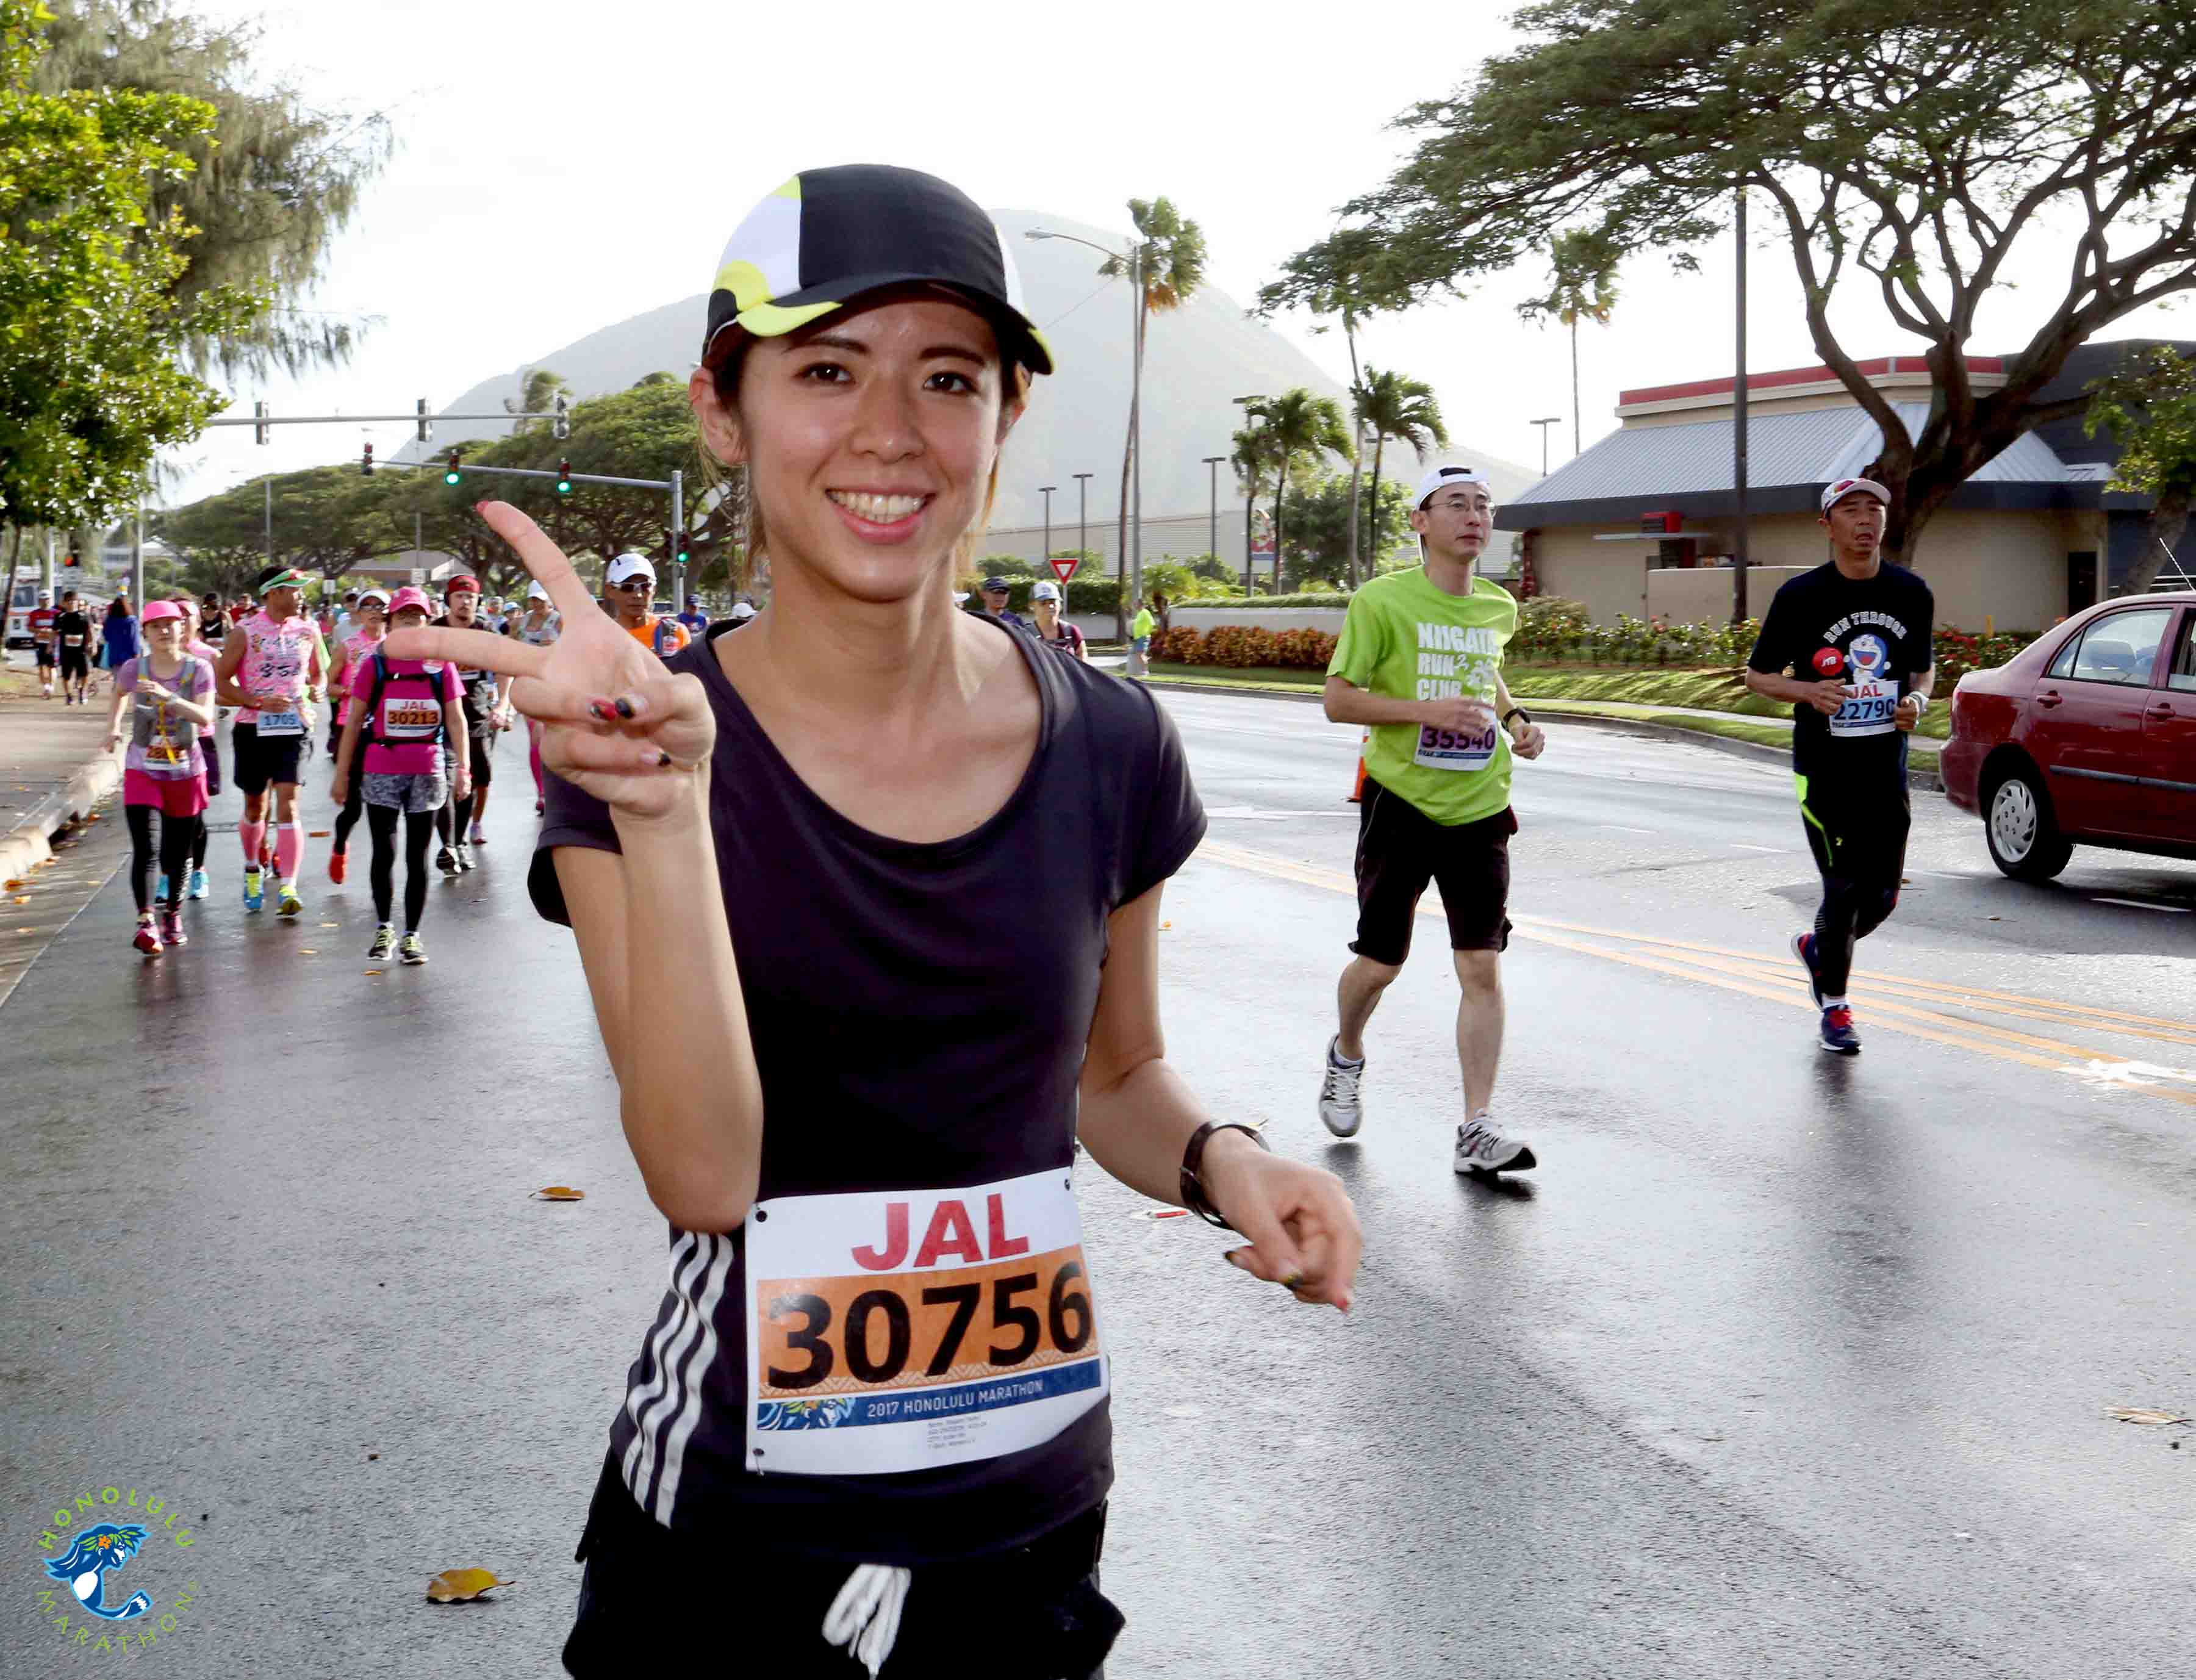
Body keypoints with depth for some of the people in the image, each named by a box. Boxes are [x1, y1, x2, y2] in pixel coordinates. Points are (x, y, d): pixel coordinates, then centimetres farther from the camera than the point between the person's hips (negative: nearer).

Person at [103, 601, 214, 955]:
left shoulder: (199, 669, -7)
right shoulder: (133, 668, -2)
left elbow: (205, 717, -21)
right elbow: (119, 694, 22)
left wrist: (169, 697, -32)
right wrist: (113, 726, 13)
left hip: (186, 772, 0)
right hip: (142, 770, 0)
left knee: (178, 852, 10)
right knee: (144, 849, -14)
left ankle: (173, 915, 30)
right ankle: (146, 923, -20)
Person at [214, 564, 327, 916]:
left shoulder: (308, 630, 6)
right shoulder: (246, 632, -5)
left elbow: (319, 673, 20)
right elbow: (221, 681, -4)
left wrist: (316, 689, -3)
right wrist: (259, 701, -17)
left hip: (293, 727, 1)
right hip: (254, 728, -1)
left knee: (288, 805, -11)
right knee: (255, 807, 12)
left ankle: (287, 888, -15)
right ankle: (253, 870, 38)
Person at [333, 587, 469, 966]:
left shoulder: (441, 664, 5)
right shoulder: (375, 663, 3)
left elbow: (455, 718, 6)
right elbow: (355, 720, 5)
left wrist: (463, 767, -3)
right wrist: (342, 772, 3)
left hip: (428, 771, 1)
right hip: (381, 770, -1)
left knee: (417, 857, 5)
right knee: (384, 852, 0)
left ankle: (411, 935, 13)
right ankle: (383, 928, 17)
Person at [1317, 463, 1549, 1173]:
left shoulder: (1498, 607, 9)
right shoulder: (1382, 600, -8)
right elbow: (1337, 698, -10)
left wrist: (1514, 718, 8)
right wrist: (1429, 710, -20)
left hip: (1479, 808, 4)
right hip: (1401, 802, -3)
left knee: (1482, 967, -4)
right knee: (1379, 962, 6)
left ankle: (1477, 1128, 0)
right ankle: (1346, 1057, 38)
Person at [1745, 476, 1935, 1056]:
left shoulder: (1912, 594, 6)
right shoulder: (1801, 595, -5)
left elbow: (1924, 668, 19)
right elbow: (1757, 675, 1)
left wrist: (1917, 699, -5)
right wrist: (1809, 691, -18)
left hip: (1887, 772, 4)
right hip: (1823, 770, -4)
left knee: (1882, 896, 6)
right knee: (1844, 889, -5)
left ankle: (1816, 949, 37)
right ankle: (1834, 1007, 15)